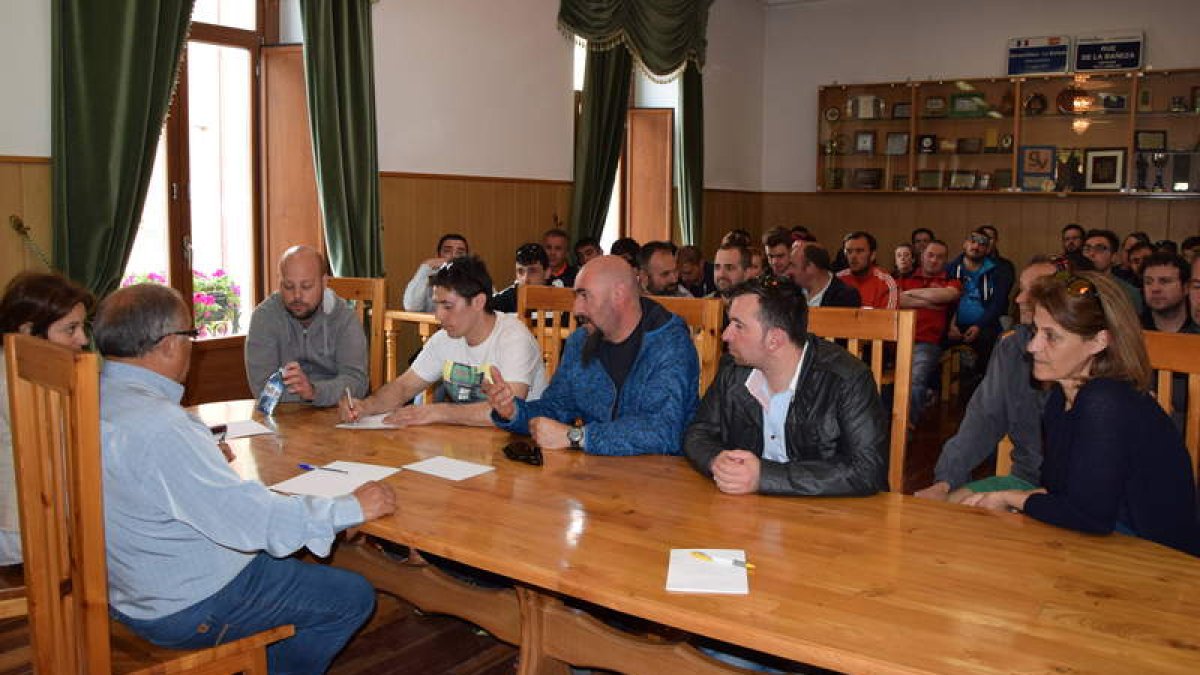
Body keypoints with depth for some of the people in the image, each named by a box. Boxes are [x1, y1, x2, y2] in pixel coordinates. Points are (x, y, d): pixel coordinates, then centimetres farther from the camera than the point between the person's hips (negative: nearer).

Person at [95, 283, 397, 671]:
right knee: (353, 598, -2)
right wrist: (352, 508, -21)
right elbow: (247, 518, -31)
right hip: (185, 609, -10)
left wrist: (208, 457, 29)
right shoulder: (159, 427, -32)